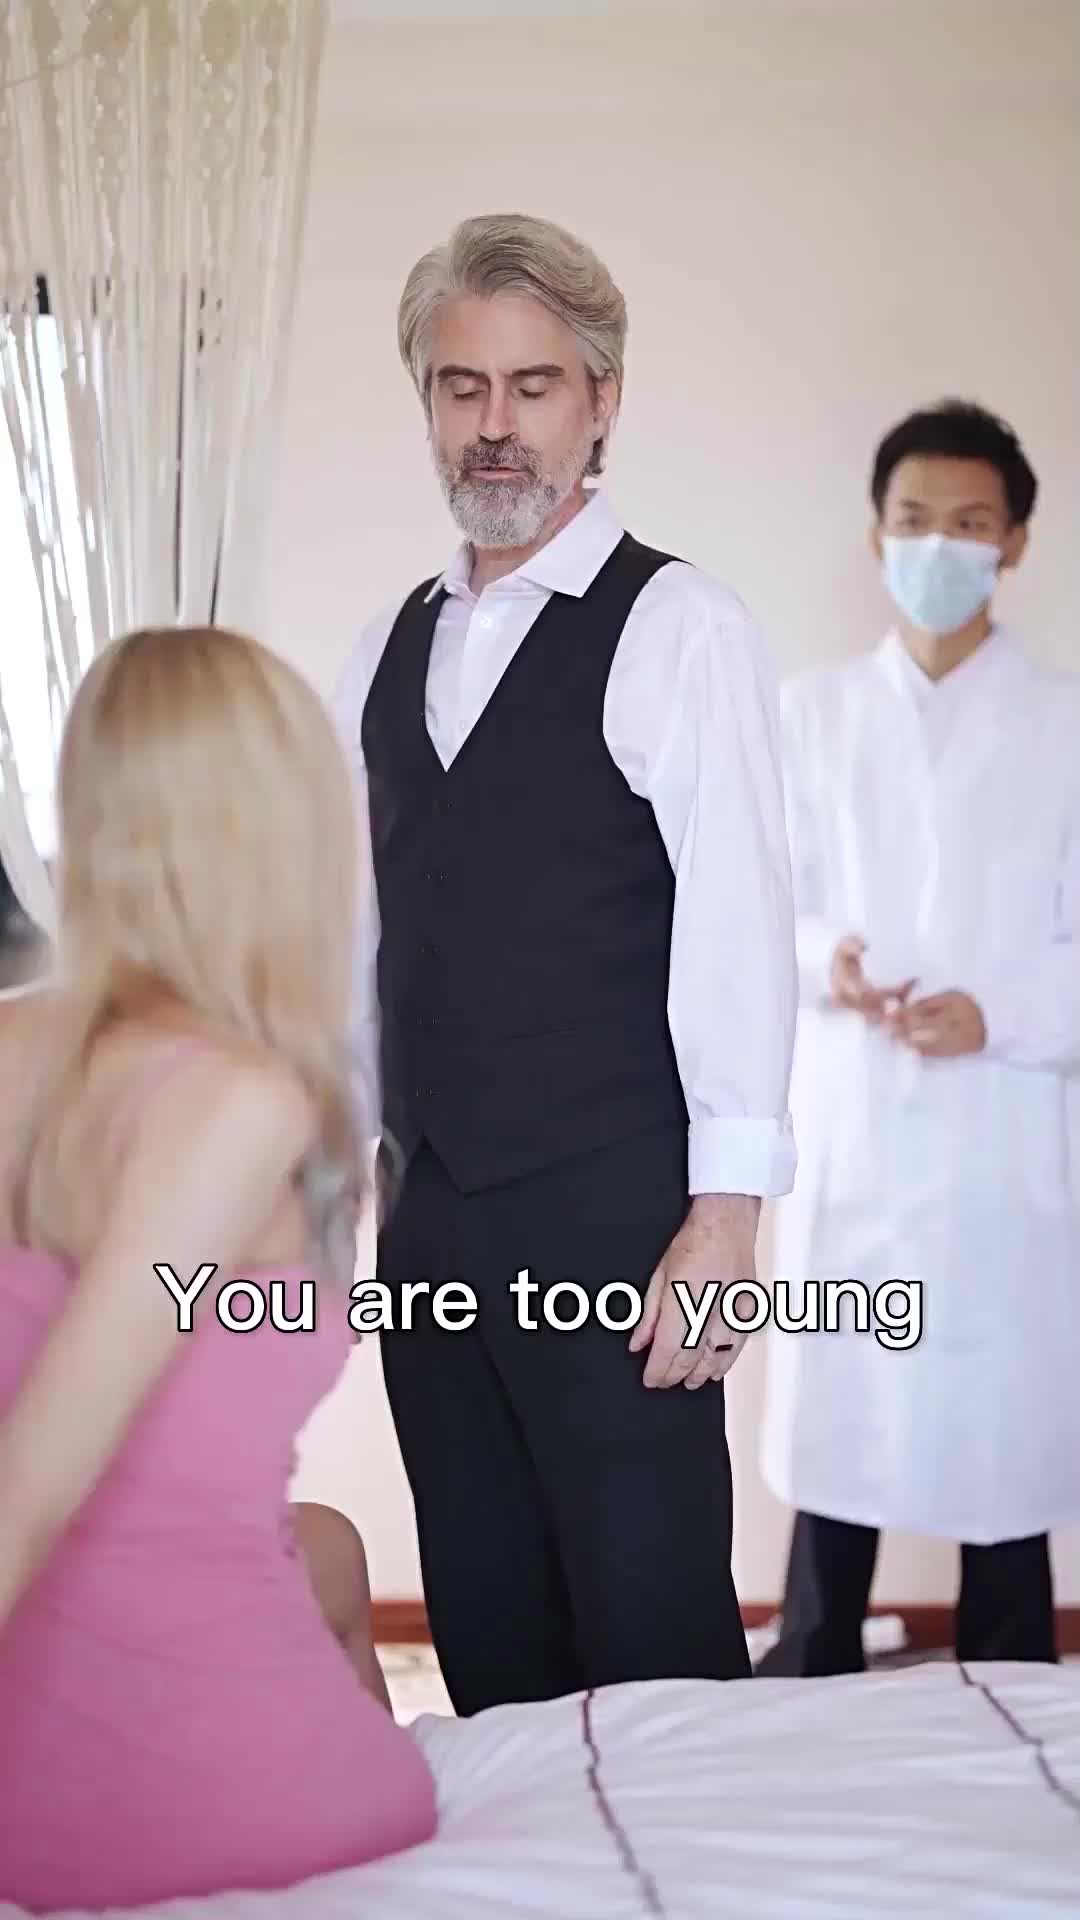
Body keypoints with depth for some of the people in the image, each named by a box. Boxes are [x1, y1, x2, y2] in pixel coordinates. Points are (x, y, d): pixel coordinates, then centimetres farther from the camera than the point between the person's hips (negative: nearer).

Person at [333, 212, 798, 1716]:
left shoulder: (678, 629, -6)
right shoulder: (389, 651, 13)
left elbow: (735, 922, -11)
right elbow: (367, 935, 15)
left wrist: (727, 1215, -15)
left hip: (613, 1219, -6)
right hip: (433, 1220, 6)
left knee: (656, 1639, 0)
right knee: (486, 1632, 14)